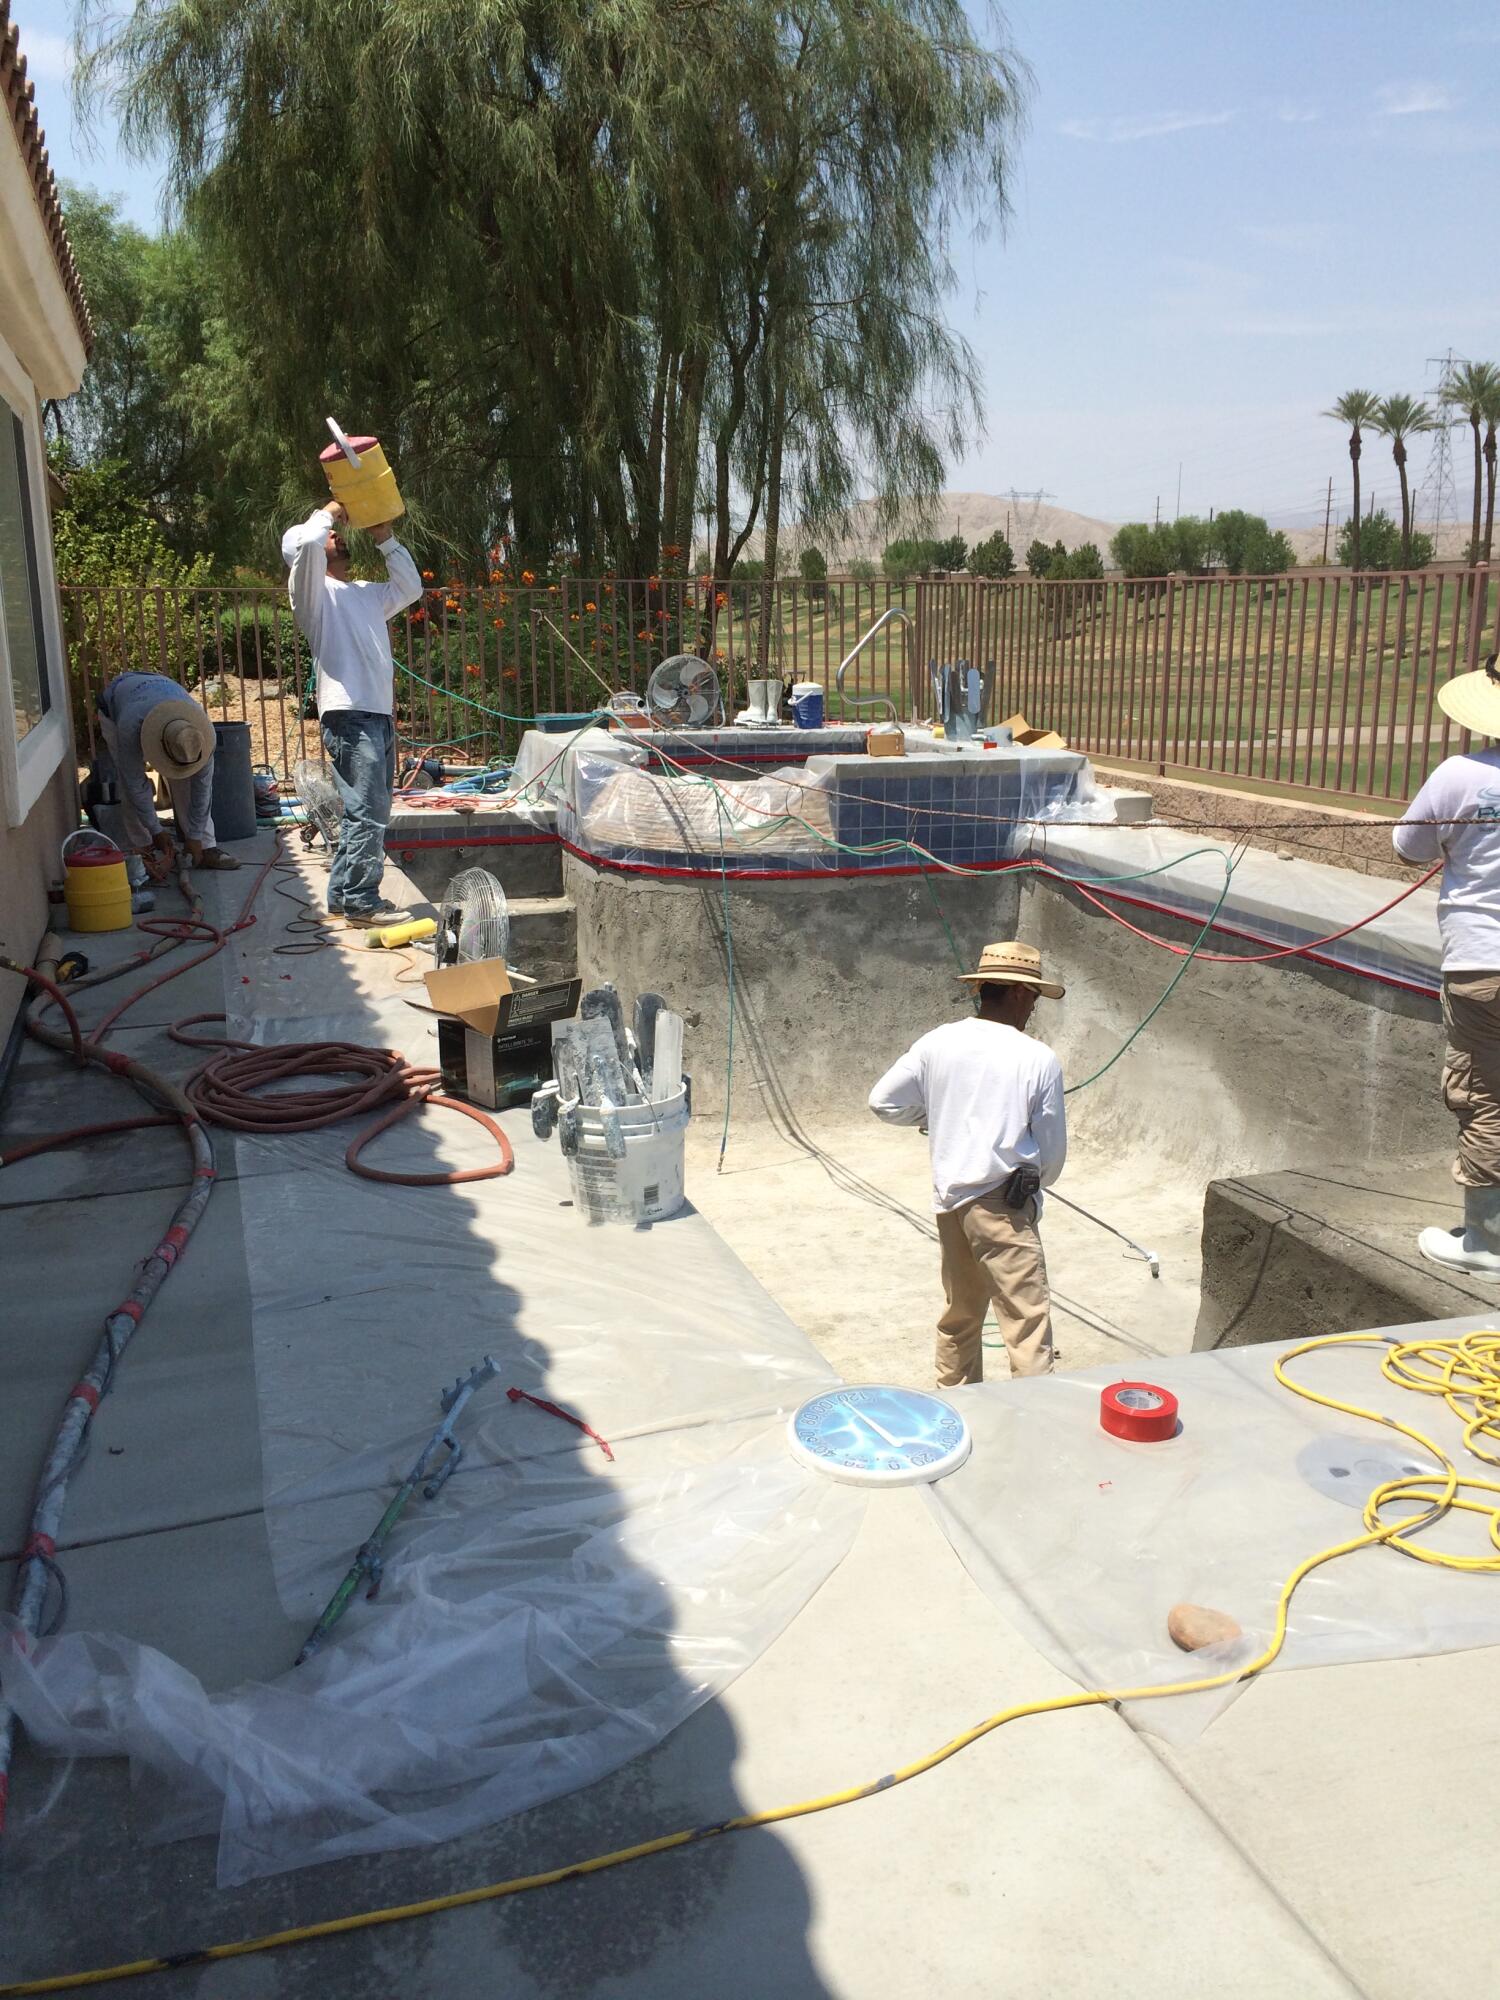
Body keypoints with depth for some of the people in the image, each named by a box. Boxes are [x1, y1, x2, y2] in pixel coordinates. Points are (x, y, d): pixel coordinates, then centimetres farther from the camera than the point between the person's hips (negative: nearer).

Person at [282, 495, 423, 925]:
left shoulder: (367, 594, 26)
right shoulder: (314, 591, 1)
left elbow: (410, 588, 30)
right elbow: (300, 542, -16)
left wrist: (386, 538, 23)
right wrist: (330, 512, 1)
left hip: (380, 715, 9)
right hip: (349, 716, -9)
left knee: (369, 813, 11)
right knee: (367, 813, -12)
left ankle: (343, 894, 18)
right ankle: (361, 902, -8)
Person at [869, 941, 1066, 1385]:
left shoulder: (936, 1044, 0)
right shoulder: (1039, 1059, -10)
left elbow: (883, 1102, 8)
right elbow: (1053, 1151, -2)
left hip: (949, 1199, 6)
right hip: (1002, 1205, -6)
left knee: (960, 1312, 20)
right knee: (1028, 1319, -3)